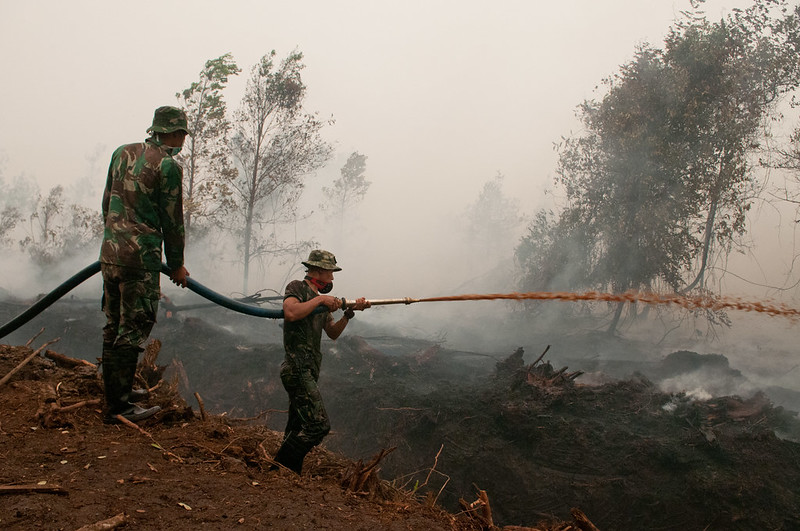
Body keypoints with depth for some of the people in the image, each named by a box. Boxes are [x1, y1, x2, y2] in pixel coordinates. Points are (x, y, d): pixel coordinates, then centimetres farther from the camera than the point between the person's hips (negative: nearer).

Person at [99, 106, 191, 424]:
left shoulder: (122, 153, 11)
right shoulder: (168, 165, -11)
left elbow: (107, 202, 18)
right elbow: (172, 220, -7)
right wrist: (176, 264, 3)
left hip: (110, 251, 8)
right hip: (140, 257, -8)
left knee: (114, 325, 16)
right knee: (134, 327, -2)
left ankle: (118, 391, 30)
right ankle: (118, 407, 2)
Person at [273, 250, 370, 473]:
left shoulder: (320, 300, 21)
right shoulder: (297, 288, -6)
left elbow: (333, 333, 19)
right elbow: (291, 312, -27)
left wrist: (349, 312, 6)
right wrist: (319, 299, -18)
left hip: (308, 371, 10)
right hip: (297, 368, -10)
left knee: (297, 428, 13)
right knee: (318, 425, -15)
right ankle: (281, 468, -6)